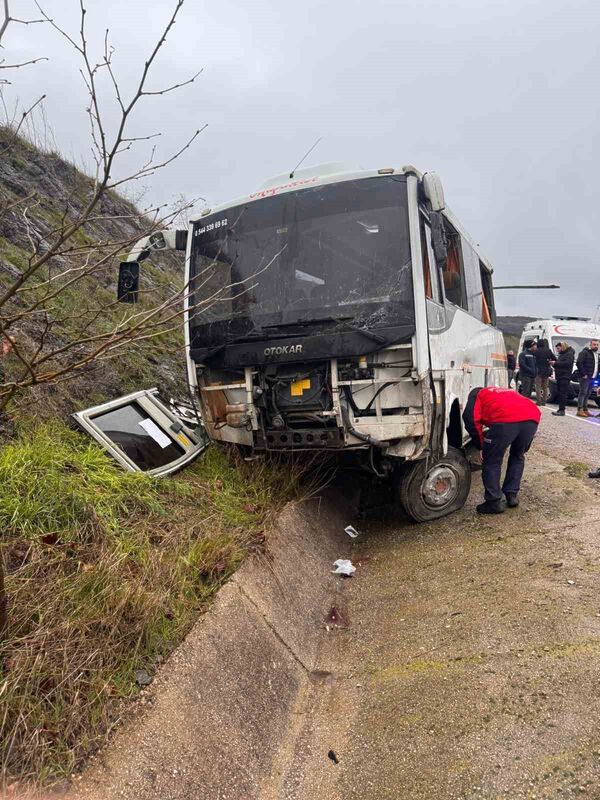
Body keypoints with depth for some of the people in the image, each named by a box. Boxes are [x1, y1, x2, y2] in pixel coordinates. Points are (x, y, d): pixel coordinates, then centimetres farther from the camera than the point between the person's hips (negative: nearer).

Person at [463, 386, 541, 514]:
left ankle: (494, 502, 14)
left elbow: (471, 419, 8)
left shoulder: (477, 396, 28)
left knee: (491, 461, 12)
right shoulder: (507, 392, 44)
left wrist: (481, 446, 17)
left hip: (506, 419, -6)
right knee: (517, 456, 29)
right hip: (532, 418, 6)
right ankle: (512, 496, 29)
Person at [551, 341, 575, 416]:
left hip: (565, 377, -10)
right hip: (559, 376, 10)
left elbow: (567, 363, -21)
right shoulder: (562, 354, 23)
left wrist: (556, 363, -20)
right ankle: (560, 409, 13)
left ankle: (562, 410, -14)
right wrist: (554, 363, 7)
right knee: (559, 393, 9)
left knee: (563, 394, -12)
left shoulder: (569, 354, -7)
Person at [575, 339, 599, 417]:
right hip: (585, 378, -8)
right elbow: (579, 363, -17)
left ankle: (585, 409, 15)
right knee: (583, 393, -8)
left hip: (592, 378, 8)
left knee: (587, 394, 10)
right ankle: (580, 410, -8)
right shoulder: (585, 352, -8)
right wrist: (583, 374, -18)